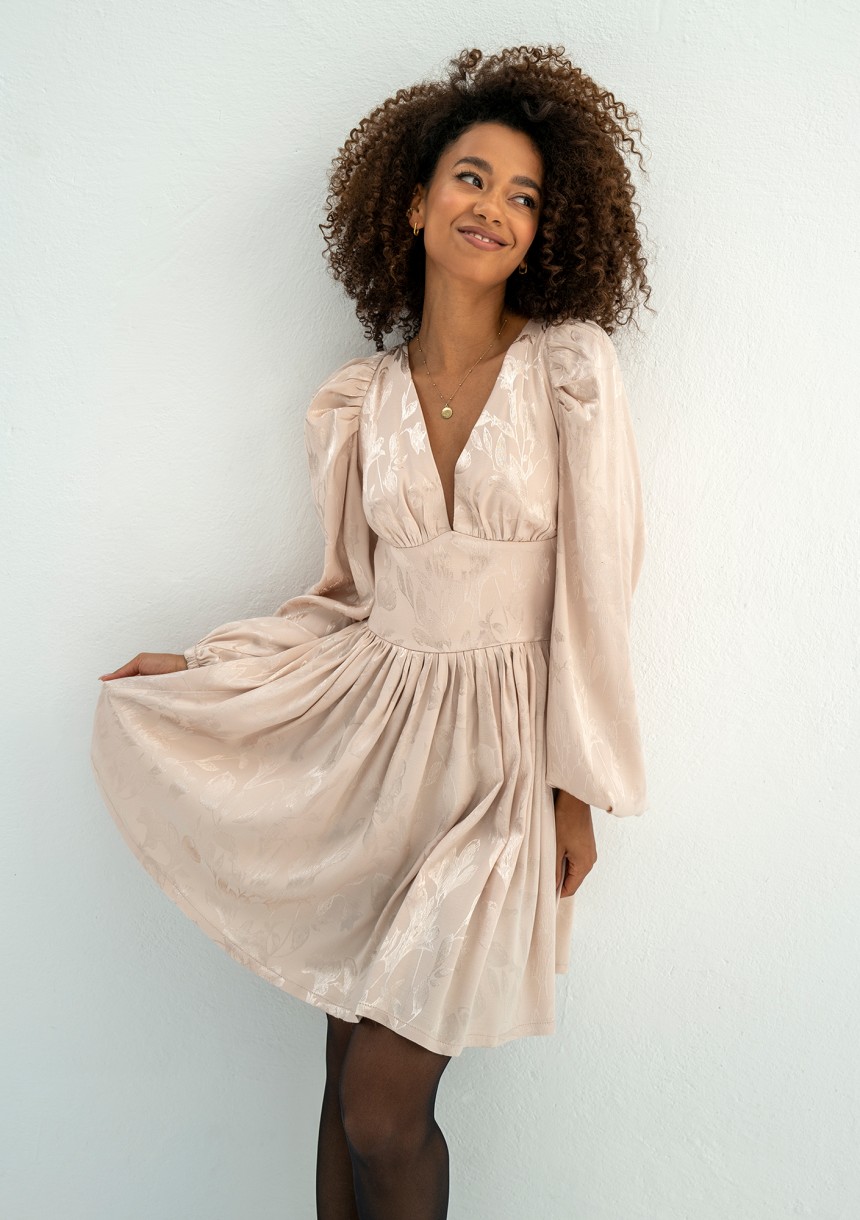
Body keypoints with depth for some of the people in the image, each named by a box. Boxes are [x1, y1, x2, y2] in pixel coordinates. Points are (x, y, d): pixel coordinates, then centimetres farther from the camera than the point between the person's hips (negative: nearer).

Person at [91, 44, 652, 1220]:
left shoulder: (571, 367, -6)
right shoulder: (359, 399, 4)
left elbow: (594, 584, -7)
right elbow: (352, 592, 11)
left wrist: (580, 789, -6)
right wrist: (201, 664, 7)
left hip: (498, 750, -3)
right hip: (369, 731, 3)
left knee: (384, 1110, 0)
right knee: (346, 1071, 14)